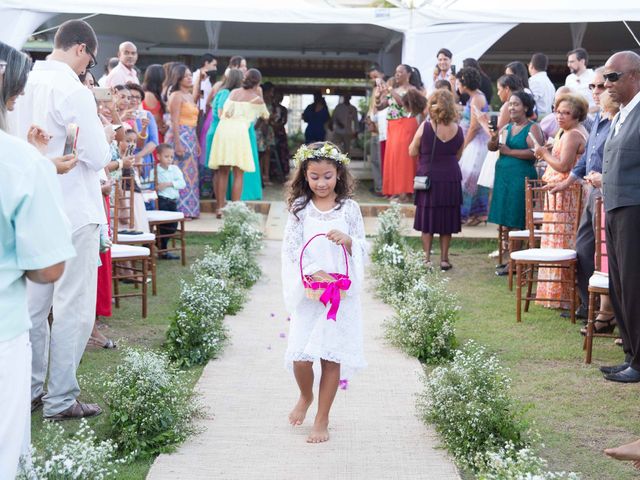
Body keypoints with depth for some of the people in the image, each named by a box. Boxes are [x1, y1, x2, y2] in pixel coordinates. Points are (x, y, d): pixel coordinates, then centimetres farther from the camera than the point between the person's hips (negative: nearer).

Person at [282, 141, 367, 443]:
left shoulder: (349, 209, 3)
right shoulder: (300, 207, 2)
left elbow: (363, 250, 4)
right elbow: (291, 247, -5)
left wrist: (347, 240, -18)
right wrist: (313, 272, -20)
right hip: (306, 293, 0)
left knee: (332, 357, 2)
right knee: (300, 356, -6)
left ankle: (322, 419, 17)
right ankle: (306, 396, 28)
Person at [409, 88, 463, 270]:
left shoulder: (425, 127, -11)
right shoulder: (458, 130, -2)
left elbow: (412, 152, -3)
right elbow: (457, 155, 10)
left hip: (428, 178, -2)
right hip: (451, 178, 2)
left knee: (427, 220, 8)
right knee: (447, 220, 11)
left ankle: (427, 259, 8)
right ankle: (444, 258, 14)